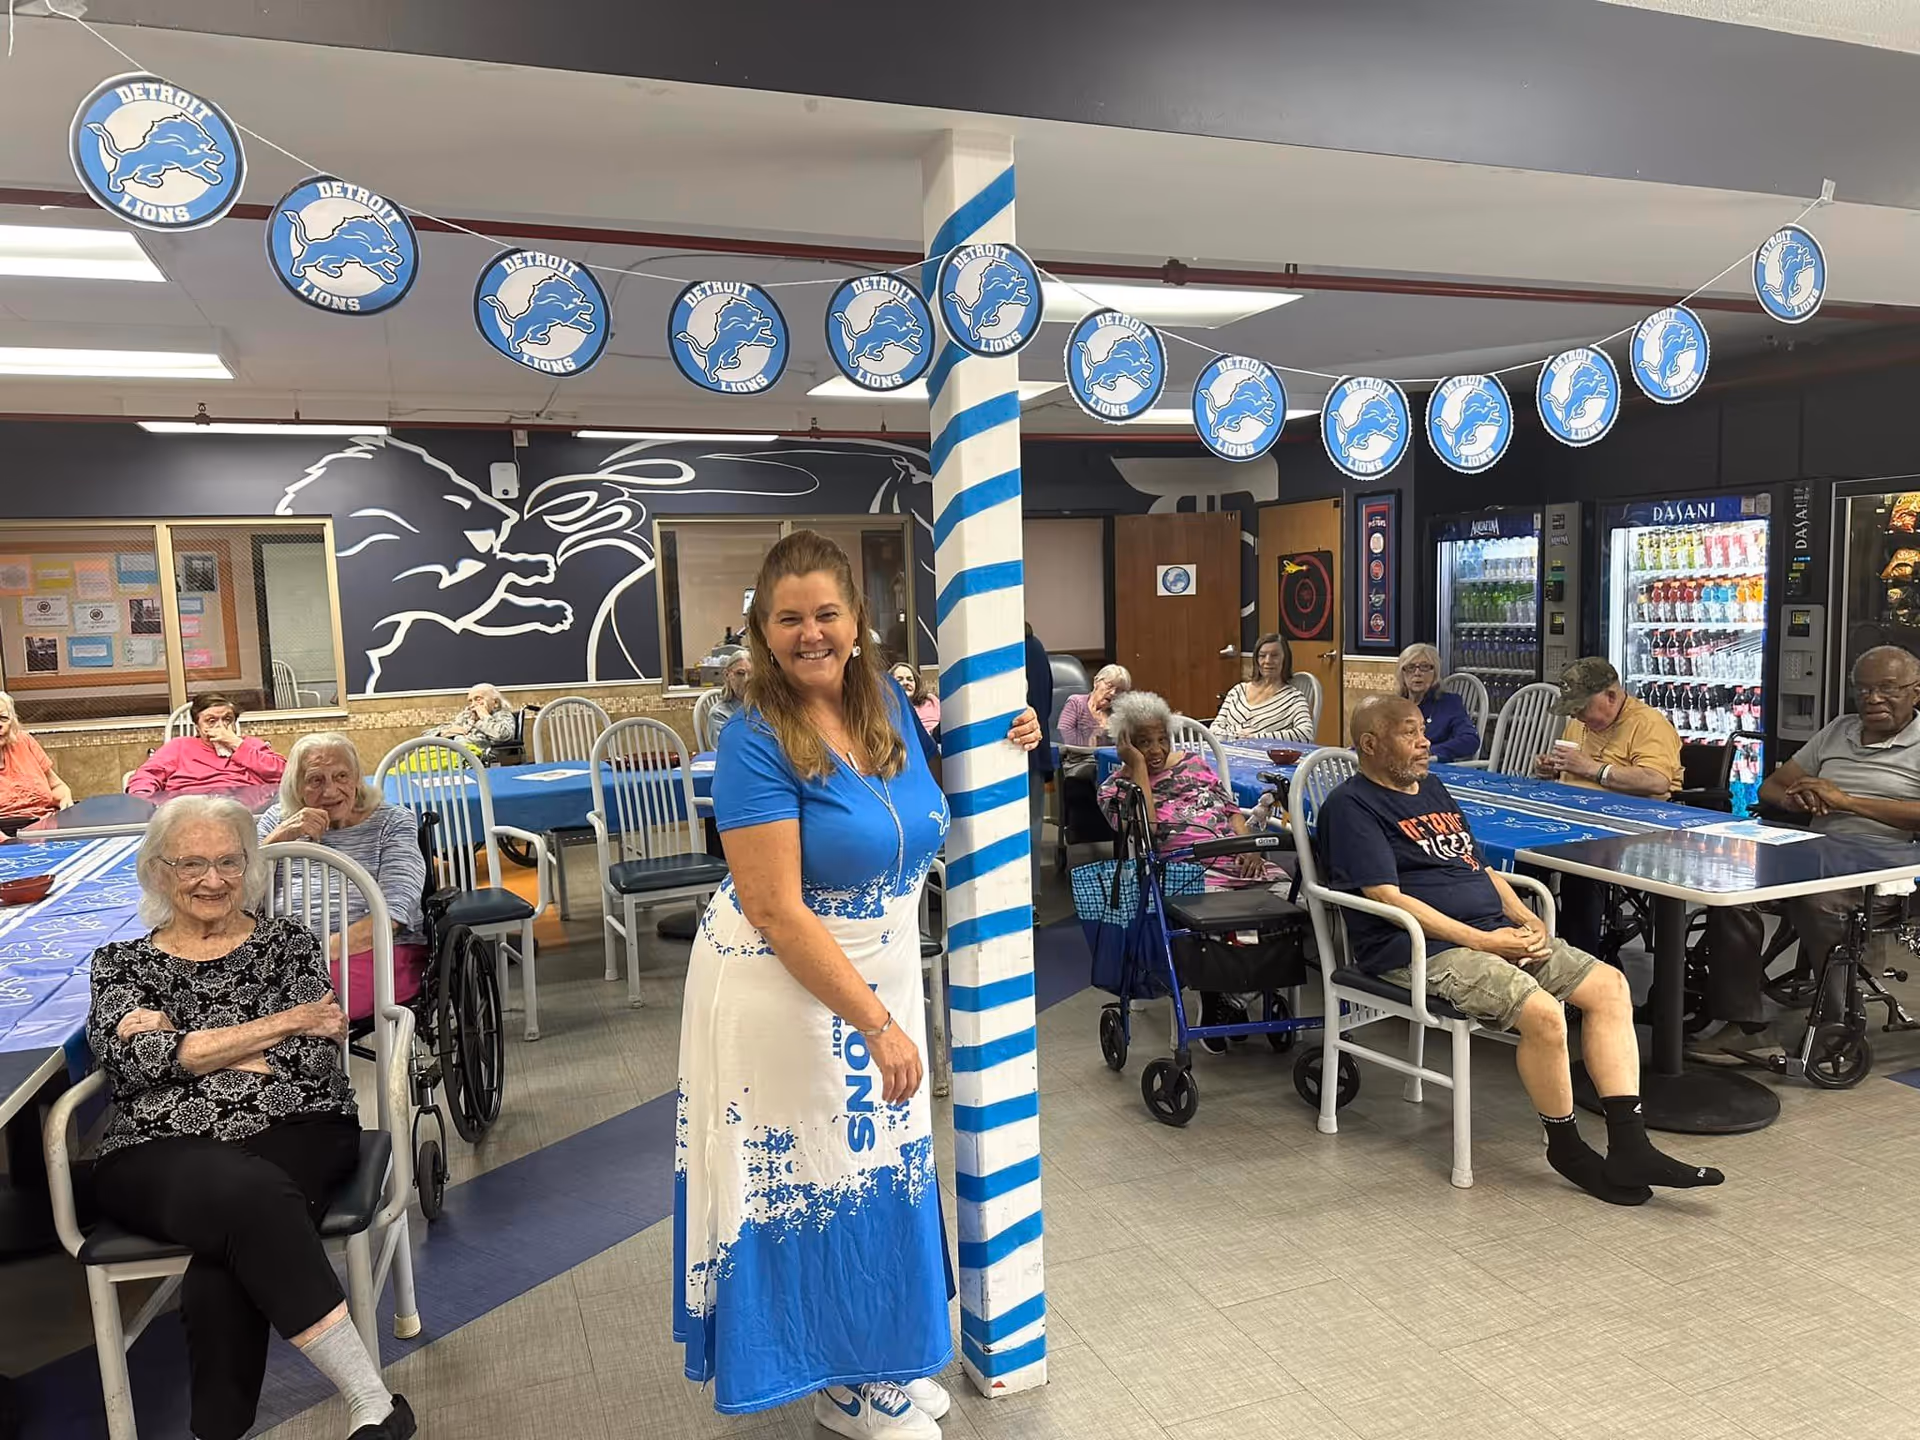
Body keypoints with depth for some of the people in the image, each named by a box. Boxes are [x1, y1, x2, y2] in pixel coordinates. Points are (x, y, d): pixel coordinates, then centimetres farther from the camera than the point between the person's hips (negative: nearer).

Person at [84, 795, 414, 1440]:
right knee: (248, 1193, -34)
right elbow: (137, 1059, -5)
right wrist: (284, 1022, -7)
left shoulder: (288, 943, 13)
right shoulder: (120, 964, 15)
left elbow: (317, 1062, -1)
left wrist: (183, 1048, -2)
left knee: (231, 1248, -34)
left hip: (296, 1135, 1)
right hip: (159, 1154, 0)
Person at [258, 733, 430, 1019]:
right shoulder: (277, 819, 21)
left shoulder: (393, 822, 10)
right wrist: (281, 836, -5)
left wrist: (331, 948, -19)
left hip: (372, 950, -3)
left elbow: (395, 910, -5)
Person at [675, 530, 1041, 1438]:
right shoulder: (756, 742, -20)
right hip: (785, 988, -6)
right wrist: (877, 1023, -23)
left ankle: (876, 1362, 41)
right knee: (809, 1178, 9)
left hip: (882, 972, 7)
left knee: (878, 1165, 19)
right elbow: (777, 910, -24)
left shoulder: (889, 703, 0)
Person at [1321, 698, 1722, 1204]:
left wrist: (1527, 920, 6)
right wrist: (1483, 941, -17)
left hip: (1495, 932, 9)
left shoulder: (1432, 788, 22)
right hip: (1421, 948, -9)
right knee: (1542, 1012, -27)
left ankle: (1628, 1147, -4)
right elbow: (1387, 897, -15)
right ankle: (1566, 1147, -3)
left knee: (1609, 985, -4)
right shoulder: (1352, 806, -6)